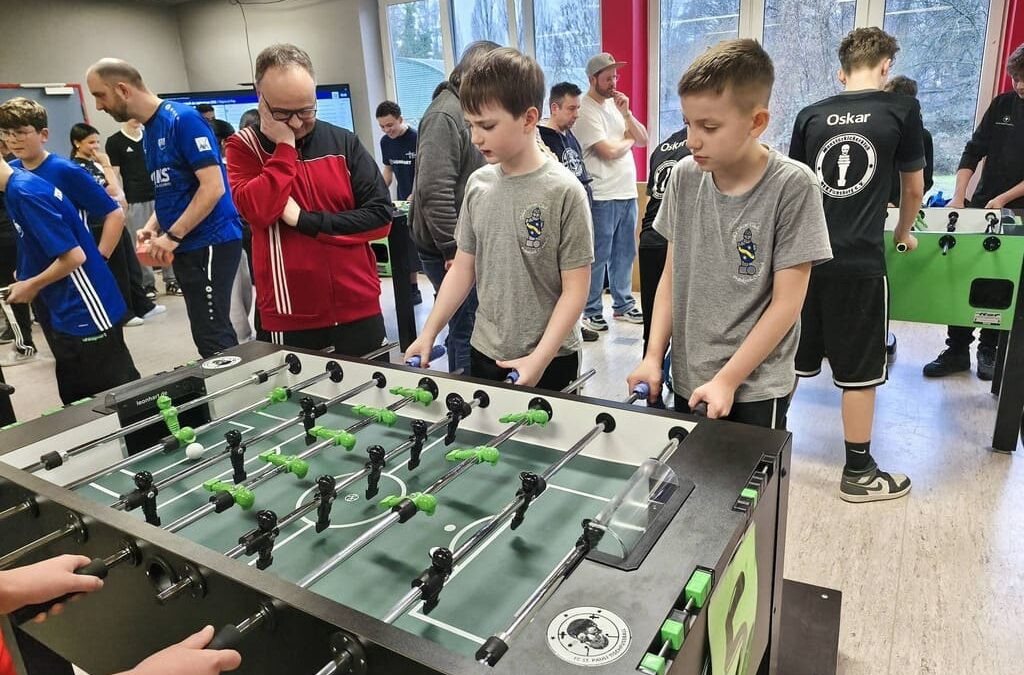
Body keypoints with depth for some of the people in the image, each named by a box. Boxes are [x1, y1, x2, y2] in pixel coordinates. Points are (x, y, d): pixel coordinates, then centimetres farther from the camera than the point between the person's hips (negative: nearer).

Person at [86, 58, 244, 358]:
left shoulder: (183, 119, -12)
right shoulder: (148, 132, 15)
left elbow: (213, 187, -19)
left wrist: (172, 236, -16)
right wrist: (153, 226, 6)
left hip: (210, 242, -9)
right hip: (187, 245, 9)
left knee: (212, 336, -8)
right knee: (207, 333, 12)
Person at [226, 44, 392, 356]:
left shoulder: (344, 143, 2)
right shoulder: (243, 147, 1)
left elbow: (380, 216, -6)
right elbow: (258, 210, -17)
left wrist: (306, 221, -11)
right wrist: (284, 146, -14)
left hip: (358, 311, 2)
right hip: (287, 320, -1)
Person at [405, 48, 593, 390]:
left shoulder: (564, 191, -14)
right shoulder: (478, 184, 1)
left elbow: (575, 288, -12)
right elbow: (463, 268, 7)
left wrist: (540, 358, -18)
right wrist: (428, 334, 3)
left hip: (550, 360, -4)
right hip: (485, 352, 5)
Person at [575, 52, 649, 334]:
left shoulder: (616, 104, 15)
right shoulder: (585, 110, -10)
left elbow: (643, 140, 12)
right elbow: (608, 151, -18)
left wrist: (626, 113, -2)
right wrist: (628, 140, 1)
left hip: (628, 192, 8)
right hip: (603, 196, -8)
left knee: (625, 253, 14)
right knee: (599, 257, 0)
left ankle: (623, 304, 26)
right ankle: (591, 311, 11)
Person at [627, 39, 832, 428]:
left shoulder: (792, 187, -13)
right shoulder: (684, 177, -2)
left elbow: (786, 302, -12)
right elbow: (671, 275, 4)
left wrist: (727, 380, -15)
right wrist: (654, 356, -4)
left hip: (755, 389, -3)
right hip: (686, 381, 4)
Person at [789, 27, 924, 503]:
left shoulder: (810, 116, 7)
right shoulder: (902, 110, 0)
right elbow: (913, 188, 11)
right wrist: (903, 233, 29)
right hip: (859, 262, -3)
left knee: (789, 361, 15)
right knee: (860, 372, 7)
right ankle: (858, 474, 19)